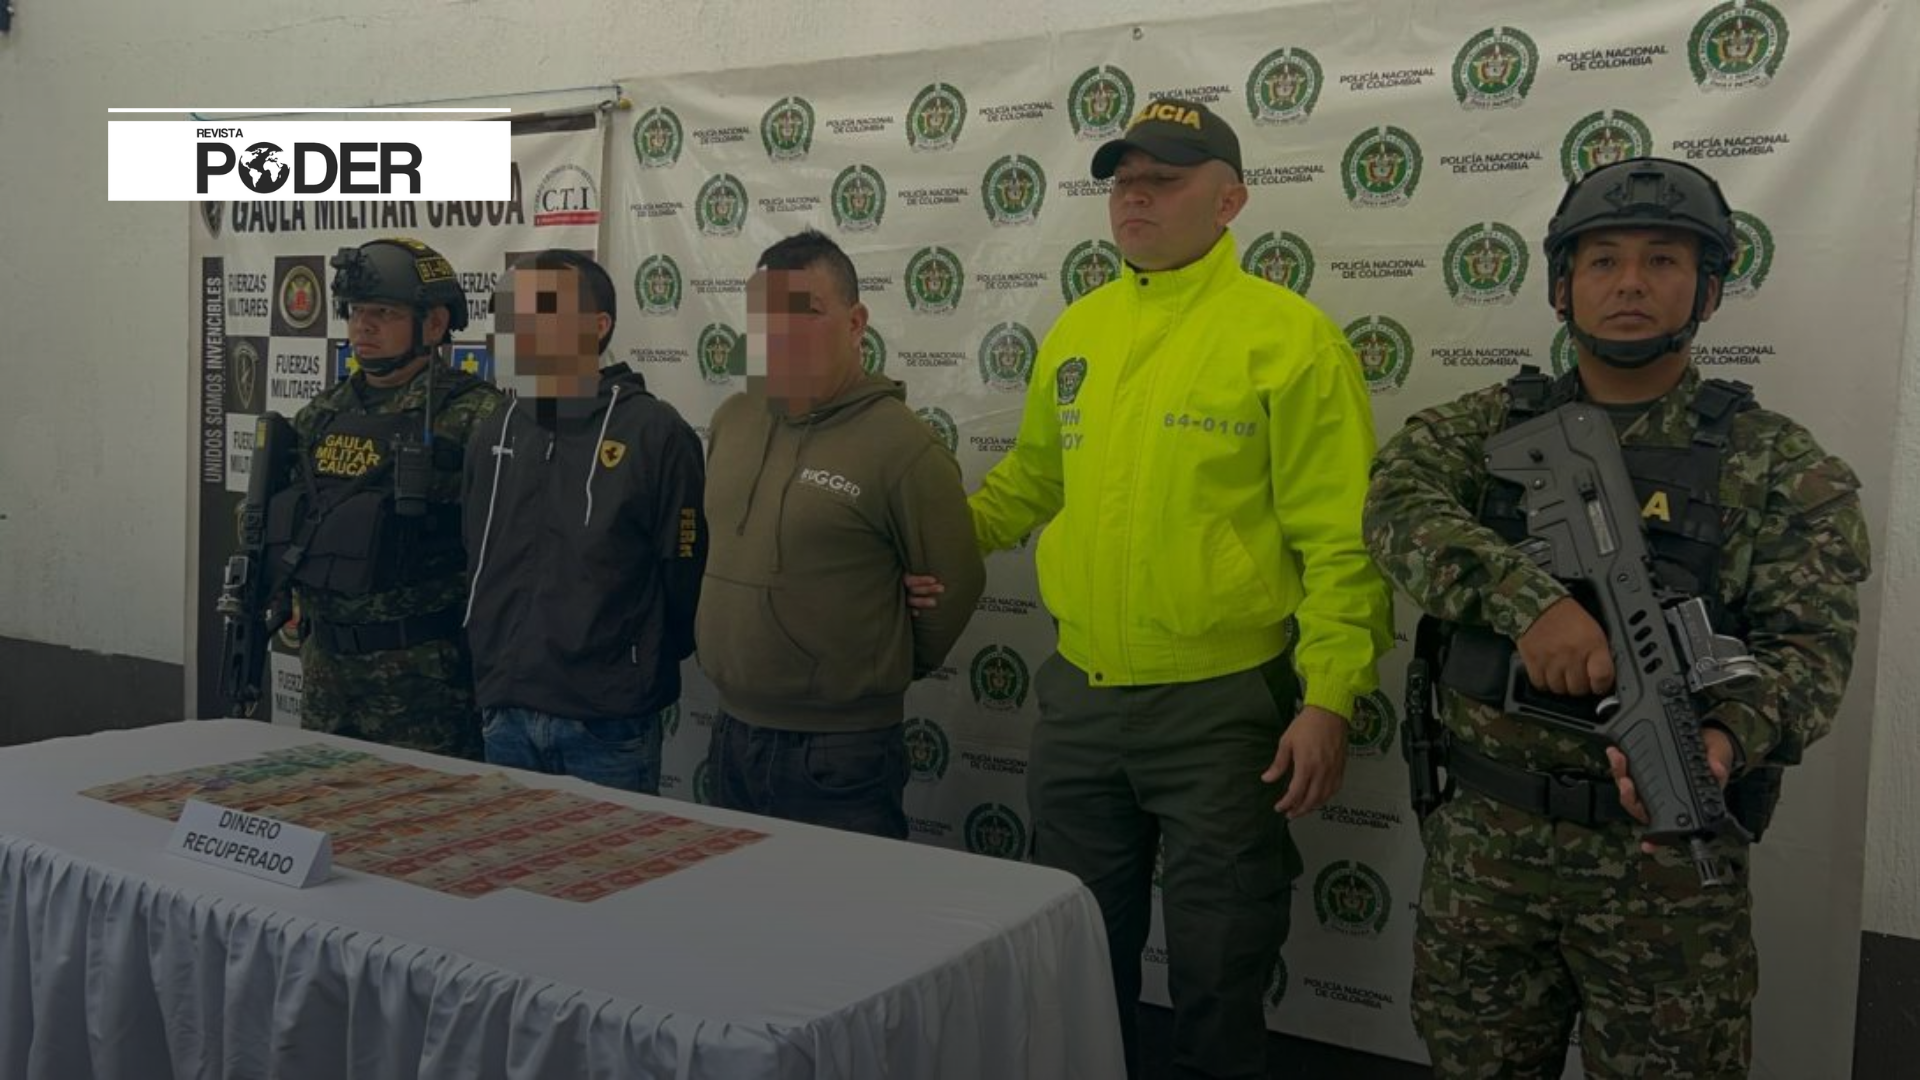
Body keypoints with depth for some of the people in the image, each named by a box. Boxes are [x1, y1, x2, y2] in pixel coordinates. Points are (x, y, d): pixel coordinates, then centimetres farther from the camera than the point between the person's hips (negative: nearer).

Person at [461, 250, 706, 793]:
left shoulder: (655, 431, -10)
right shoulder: (493, 434, 8)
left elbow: (688, 575, -8)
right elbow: (474, 564, 15)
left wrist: (642, 669, 1)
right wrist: (493, 672, 13)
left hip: (609, 725, -5)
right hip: (504, 717, 5)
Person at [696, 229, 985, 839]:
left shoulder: (901, 445, -15)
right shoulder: (731, 422, 6)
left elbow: (952, 590, -8)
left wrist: (873, 675, 5)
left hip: (839, 753, -6)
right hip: (732, 735, 7)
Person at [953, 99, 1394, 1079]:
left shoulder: (1289, 336, -11)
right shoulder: (1075, 331, 7)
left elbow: (1342, 542, -13)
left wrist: (1330, 699, -18)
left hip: (1223, 705, -5)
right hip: (1078, 696, 6)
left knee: (1216, 973, 11)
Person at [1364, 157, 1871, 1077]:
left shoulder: (1778, 463, -1)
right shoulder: (1488, 424, 4)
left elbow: (1809, 642, -10)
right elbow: (1400, 505, -14)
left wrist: (1727, 739, -32)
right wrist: (1530, 599, -31)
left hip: (1666, 856, -2)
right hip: (1481, 836, 2)